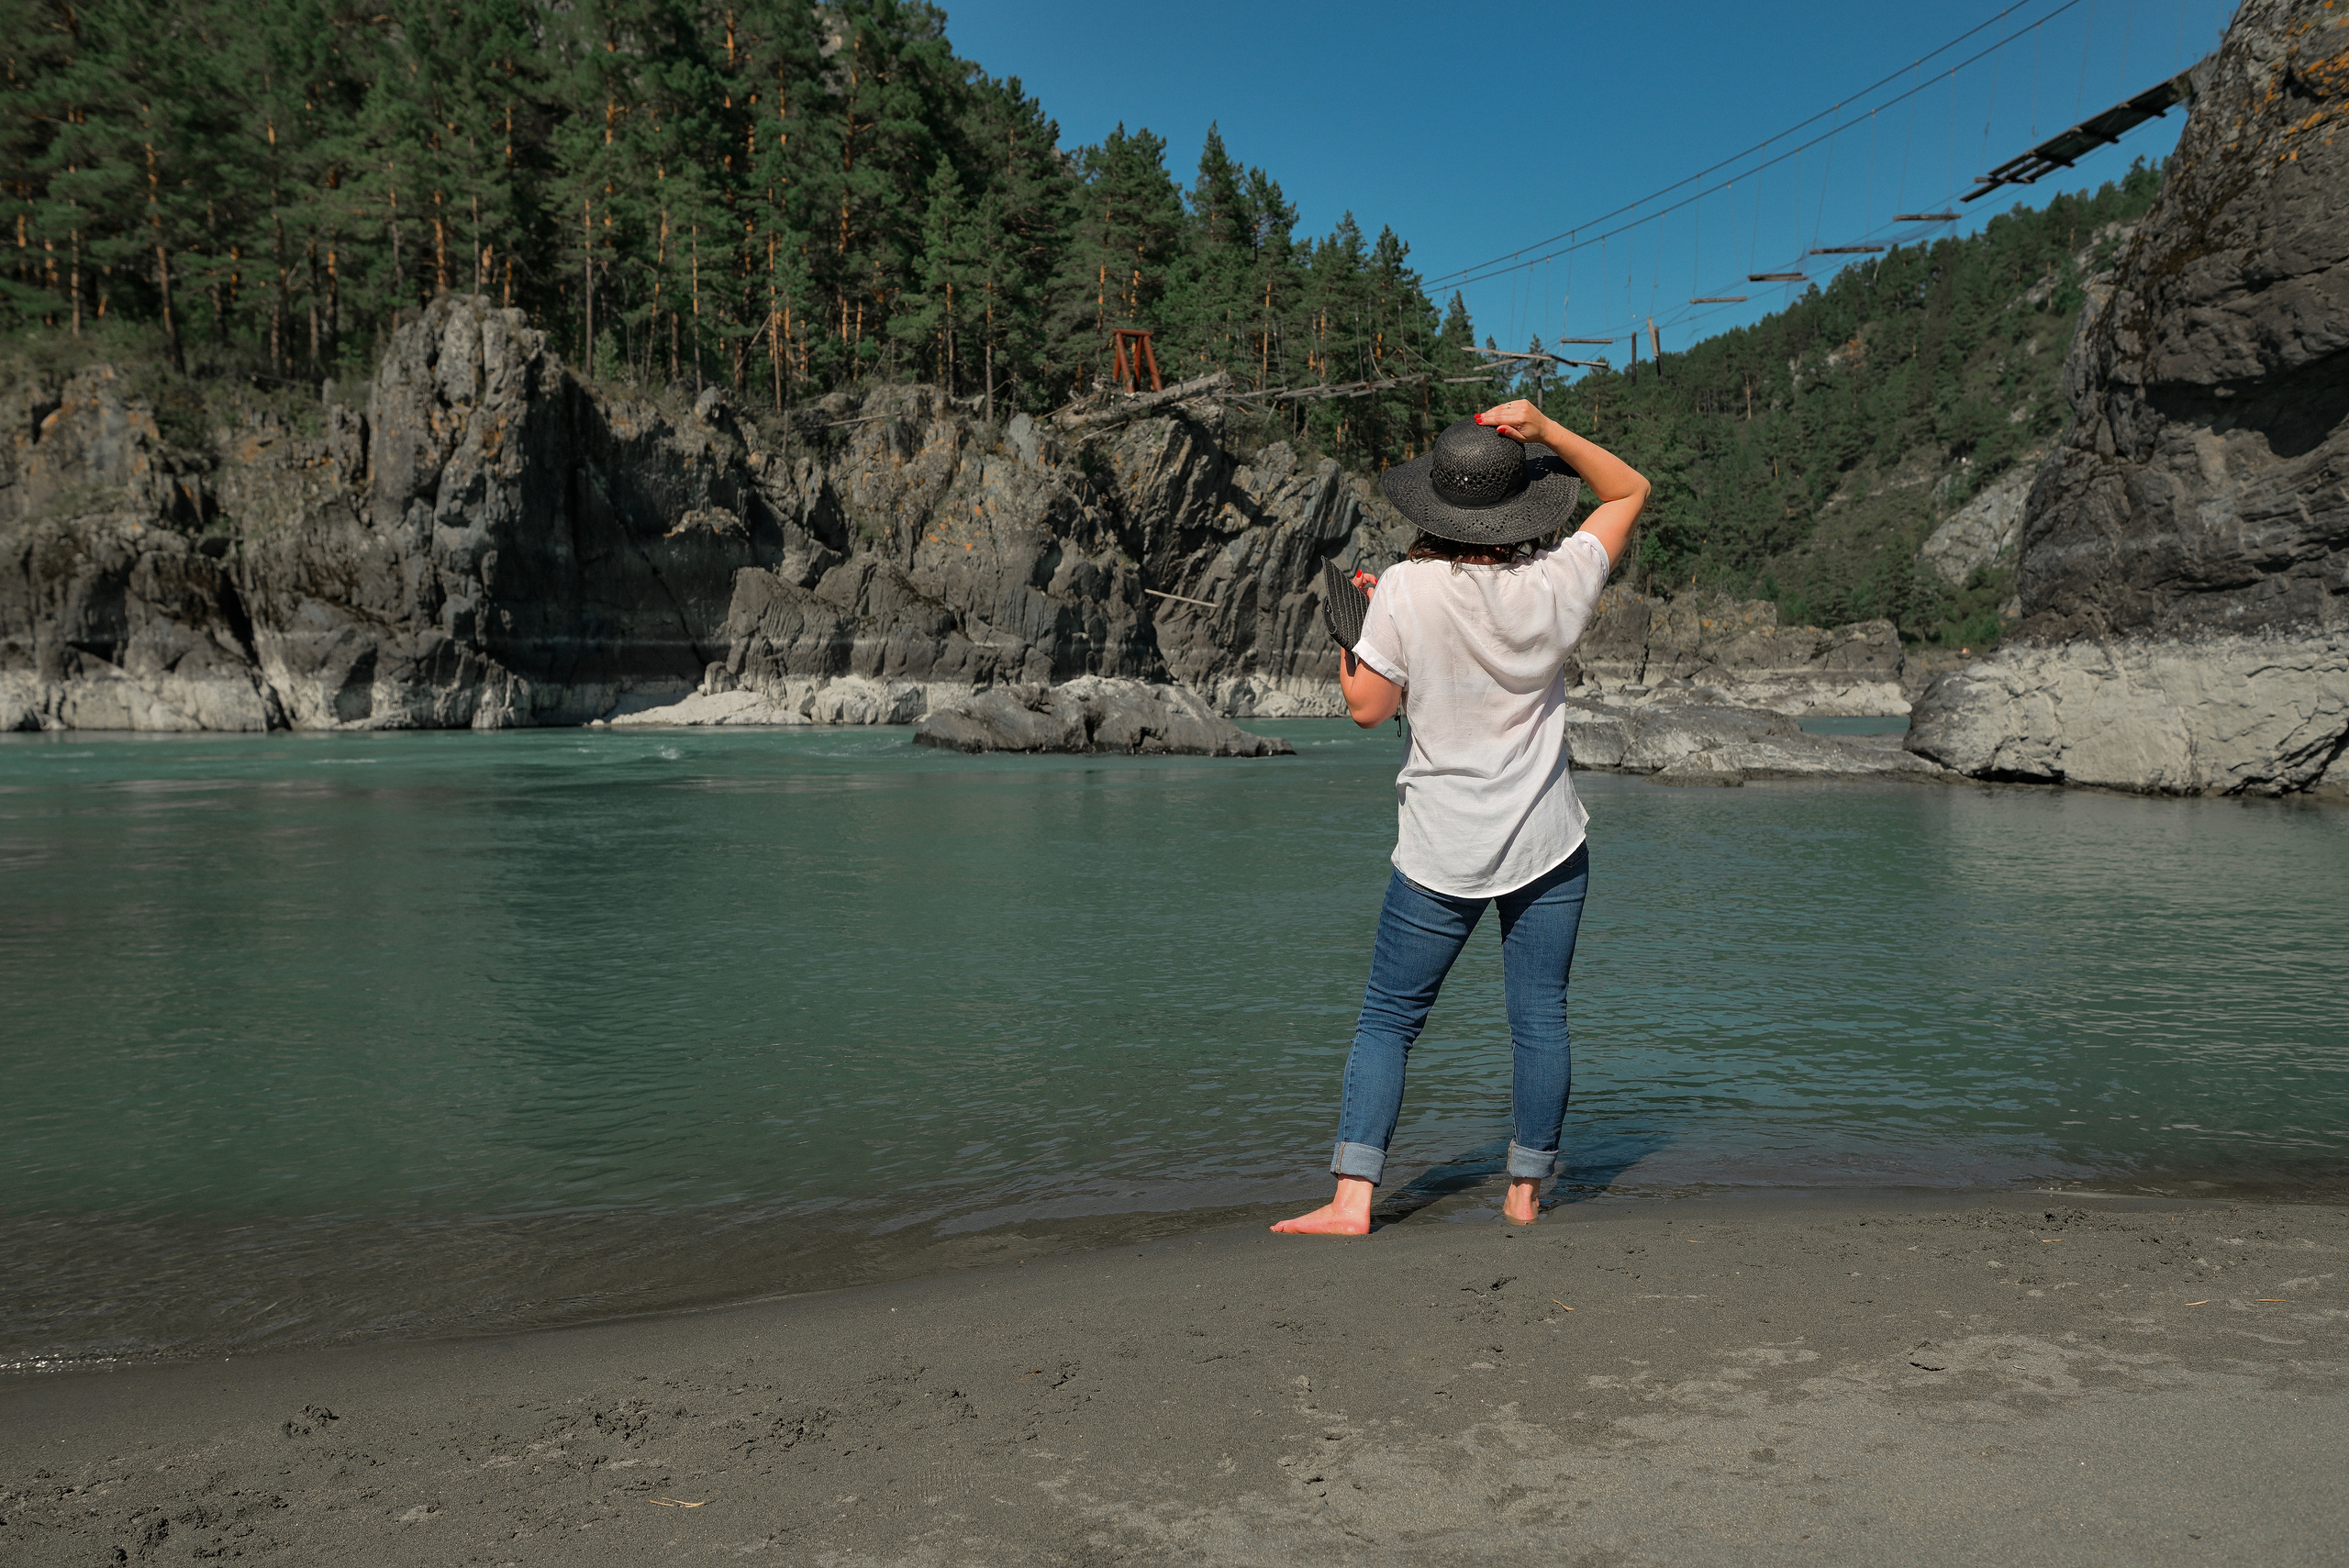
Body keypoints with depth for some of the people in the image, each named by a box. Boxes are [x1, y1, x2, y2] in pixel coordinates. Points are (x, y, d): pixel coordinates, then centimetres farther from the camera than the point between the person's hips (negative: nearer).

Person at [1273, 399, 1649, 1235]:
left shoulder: (1406, 587, -14)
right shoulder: (1555, 584, -7)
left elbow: (1367, 706, -9)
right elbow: (1630, 489, 8)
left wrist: (1362, 627, 7)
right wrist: (1547, 431, -3)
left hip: (1444, 852, -2)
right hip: (1548, 845, 2)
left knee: (1388, 1018, 6)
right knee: (1539, 1019, 11)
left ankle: (1351, 1199, 3)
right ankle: (1525, 1191, 20)